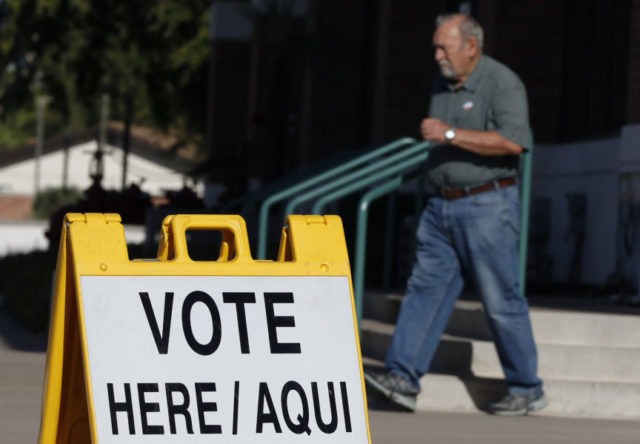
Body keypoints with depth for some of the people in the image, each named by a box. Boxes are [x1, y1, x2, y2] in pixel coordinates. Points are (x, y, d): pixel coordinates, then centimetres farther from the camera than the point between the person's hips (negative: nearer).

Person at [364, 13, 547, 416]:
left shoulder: (502, 82, -11)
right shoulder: (443, 86, 14)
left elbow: (513, 141, -24)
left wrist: (451, 135, -23)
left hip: (487, 206, -8)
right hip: (442, 206, 8)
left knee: (501, 301, -2)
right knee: (425, 289, -1)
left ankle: (527, 390, 8)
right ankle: (402, 378, -5)